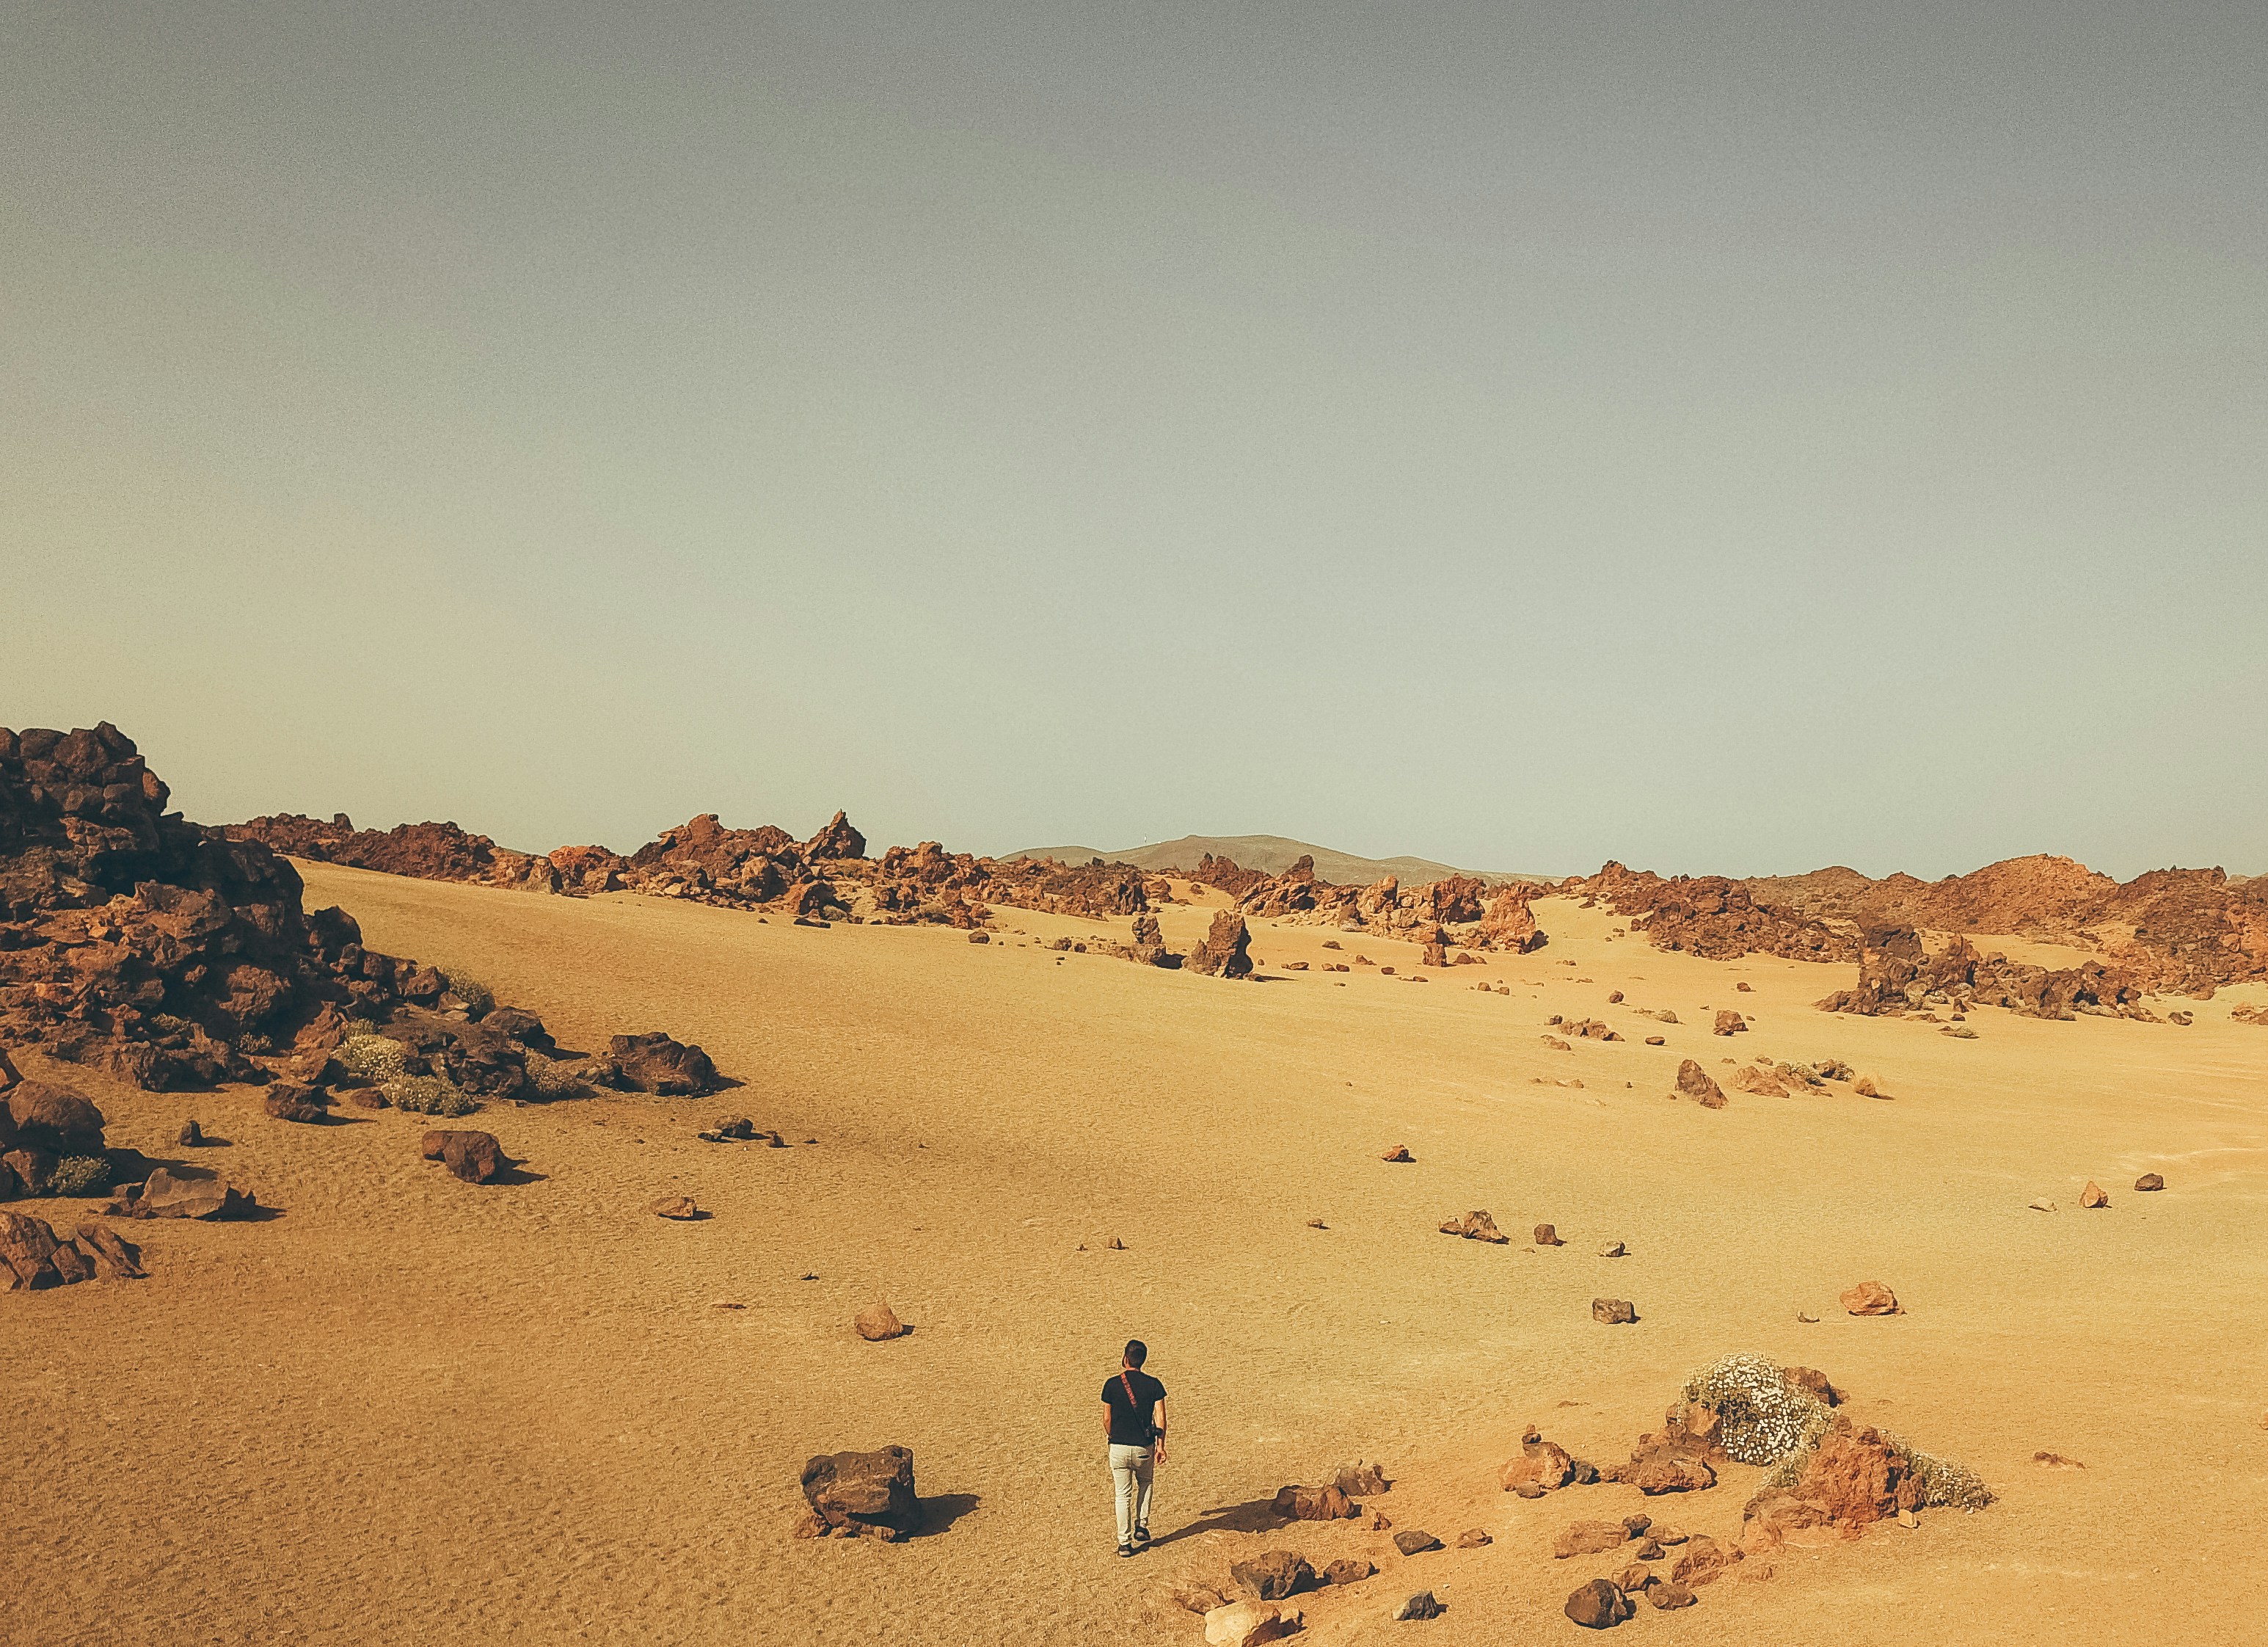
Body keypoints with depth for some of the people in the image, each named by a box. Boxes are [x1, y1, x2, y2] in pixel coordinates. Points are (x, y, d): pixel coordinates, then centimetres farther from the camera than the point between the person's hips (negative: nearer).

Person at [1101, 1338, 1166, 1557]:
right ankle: (1142, 1528, 19)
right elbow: (1160, 1417, -7)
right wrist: (1160, 1446, 1)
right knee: (1145, 1483, 28)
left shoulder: (1112, 1385, -5)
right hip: (1144, 1447, 1)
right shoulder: (1153, 1385, -4)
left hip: (1119, 1448, -1)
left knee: (1123, 1495, 10)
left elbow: (1106, 1419, 1)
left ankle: (1124, 1543, 10)